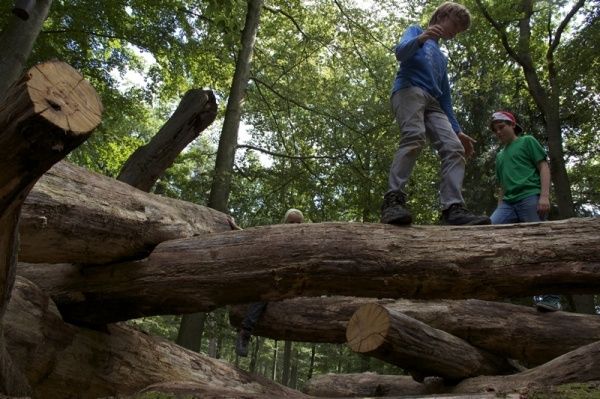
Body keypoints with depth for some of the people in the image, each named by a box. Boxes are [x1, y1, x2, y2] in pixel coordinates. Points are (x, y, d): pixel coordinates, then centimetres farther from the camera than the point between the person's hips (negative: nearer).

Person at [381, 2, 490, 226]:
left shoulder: (442, 58, 38)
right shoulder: (416, 32, 22)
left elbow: (445, 97, 31)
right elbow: (400, 52, -2)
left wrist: (457, 130, 22)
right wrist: (420, 38, -23)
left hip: (433, 102, 7)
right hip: (409, 90, -6)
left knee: (454, 147, -15)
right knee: (414, 138, -33)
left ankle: (453, 208, -27)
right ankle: (393, 200, -42)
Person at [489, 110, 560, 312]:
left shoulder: (528, 141, 13)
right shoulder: (499, 155, 30)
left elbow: (544, 167, 2)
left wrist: (544, 195, -13)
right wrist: (500, 208, 19)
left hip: (530, 197, -5)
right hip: (508, 203, 6)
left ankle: (551, 296, -5)